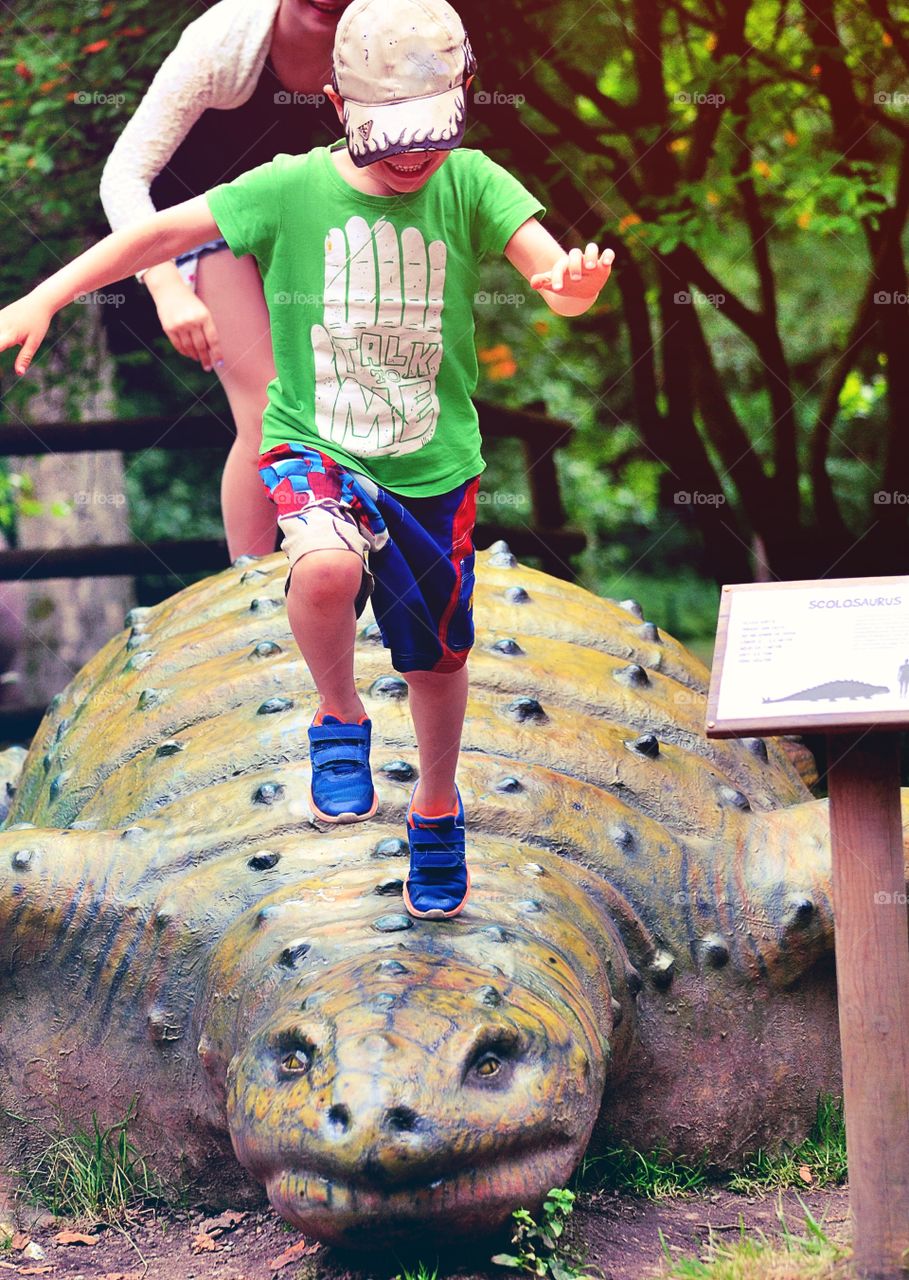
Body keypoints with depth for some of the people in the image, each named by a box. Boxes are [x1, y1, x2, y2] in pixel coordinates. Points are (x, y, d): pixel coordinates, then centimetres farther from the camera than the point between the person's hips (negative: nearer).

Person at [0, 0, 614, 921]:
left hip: (434, 467, 2)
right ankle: (338, 720, -4)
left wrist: (573, 285, -47)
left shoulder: (469, 185, -9)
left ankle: (437, 809, 44)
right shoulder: (293, 189, -10)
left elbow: (547, 262, -22)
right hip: (314, 446, -2)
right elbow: (162, 232, -4)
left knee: (436, 655, 15)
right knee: (327, 565, -35)